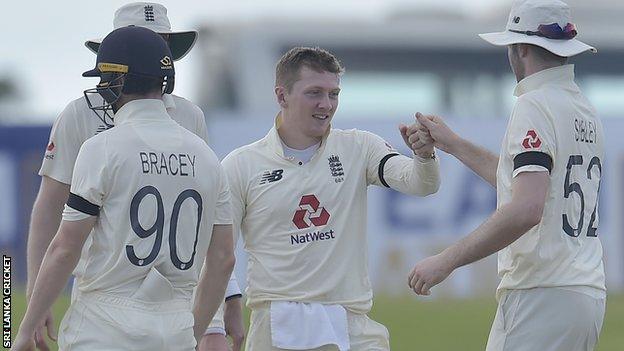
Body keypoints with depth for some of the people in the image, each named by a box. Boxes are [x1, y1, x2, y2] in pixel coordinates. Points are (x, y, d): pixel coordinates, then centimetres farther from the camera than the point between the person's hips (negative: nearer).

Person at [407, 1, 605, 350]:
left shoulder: (534, 106, -11)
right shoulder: (588, 112, 17)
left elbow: (527, 207, -24)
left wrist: (447, 260, -21)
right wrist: (452, 144, 38)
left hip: (543, 293, -9)